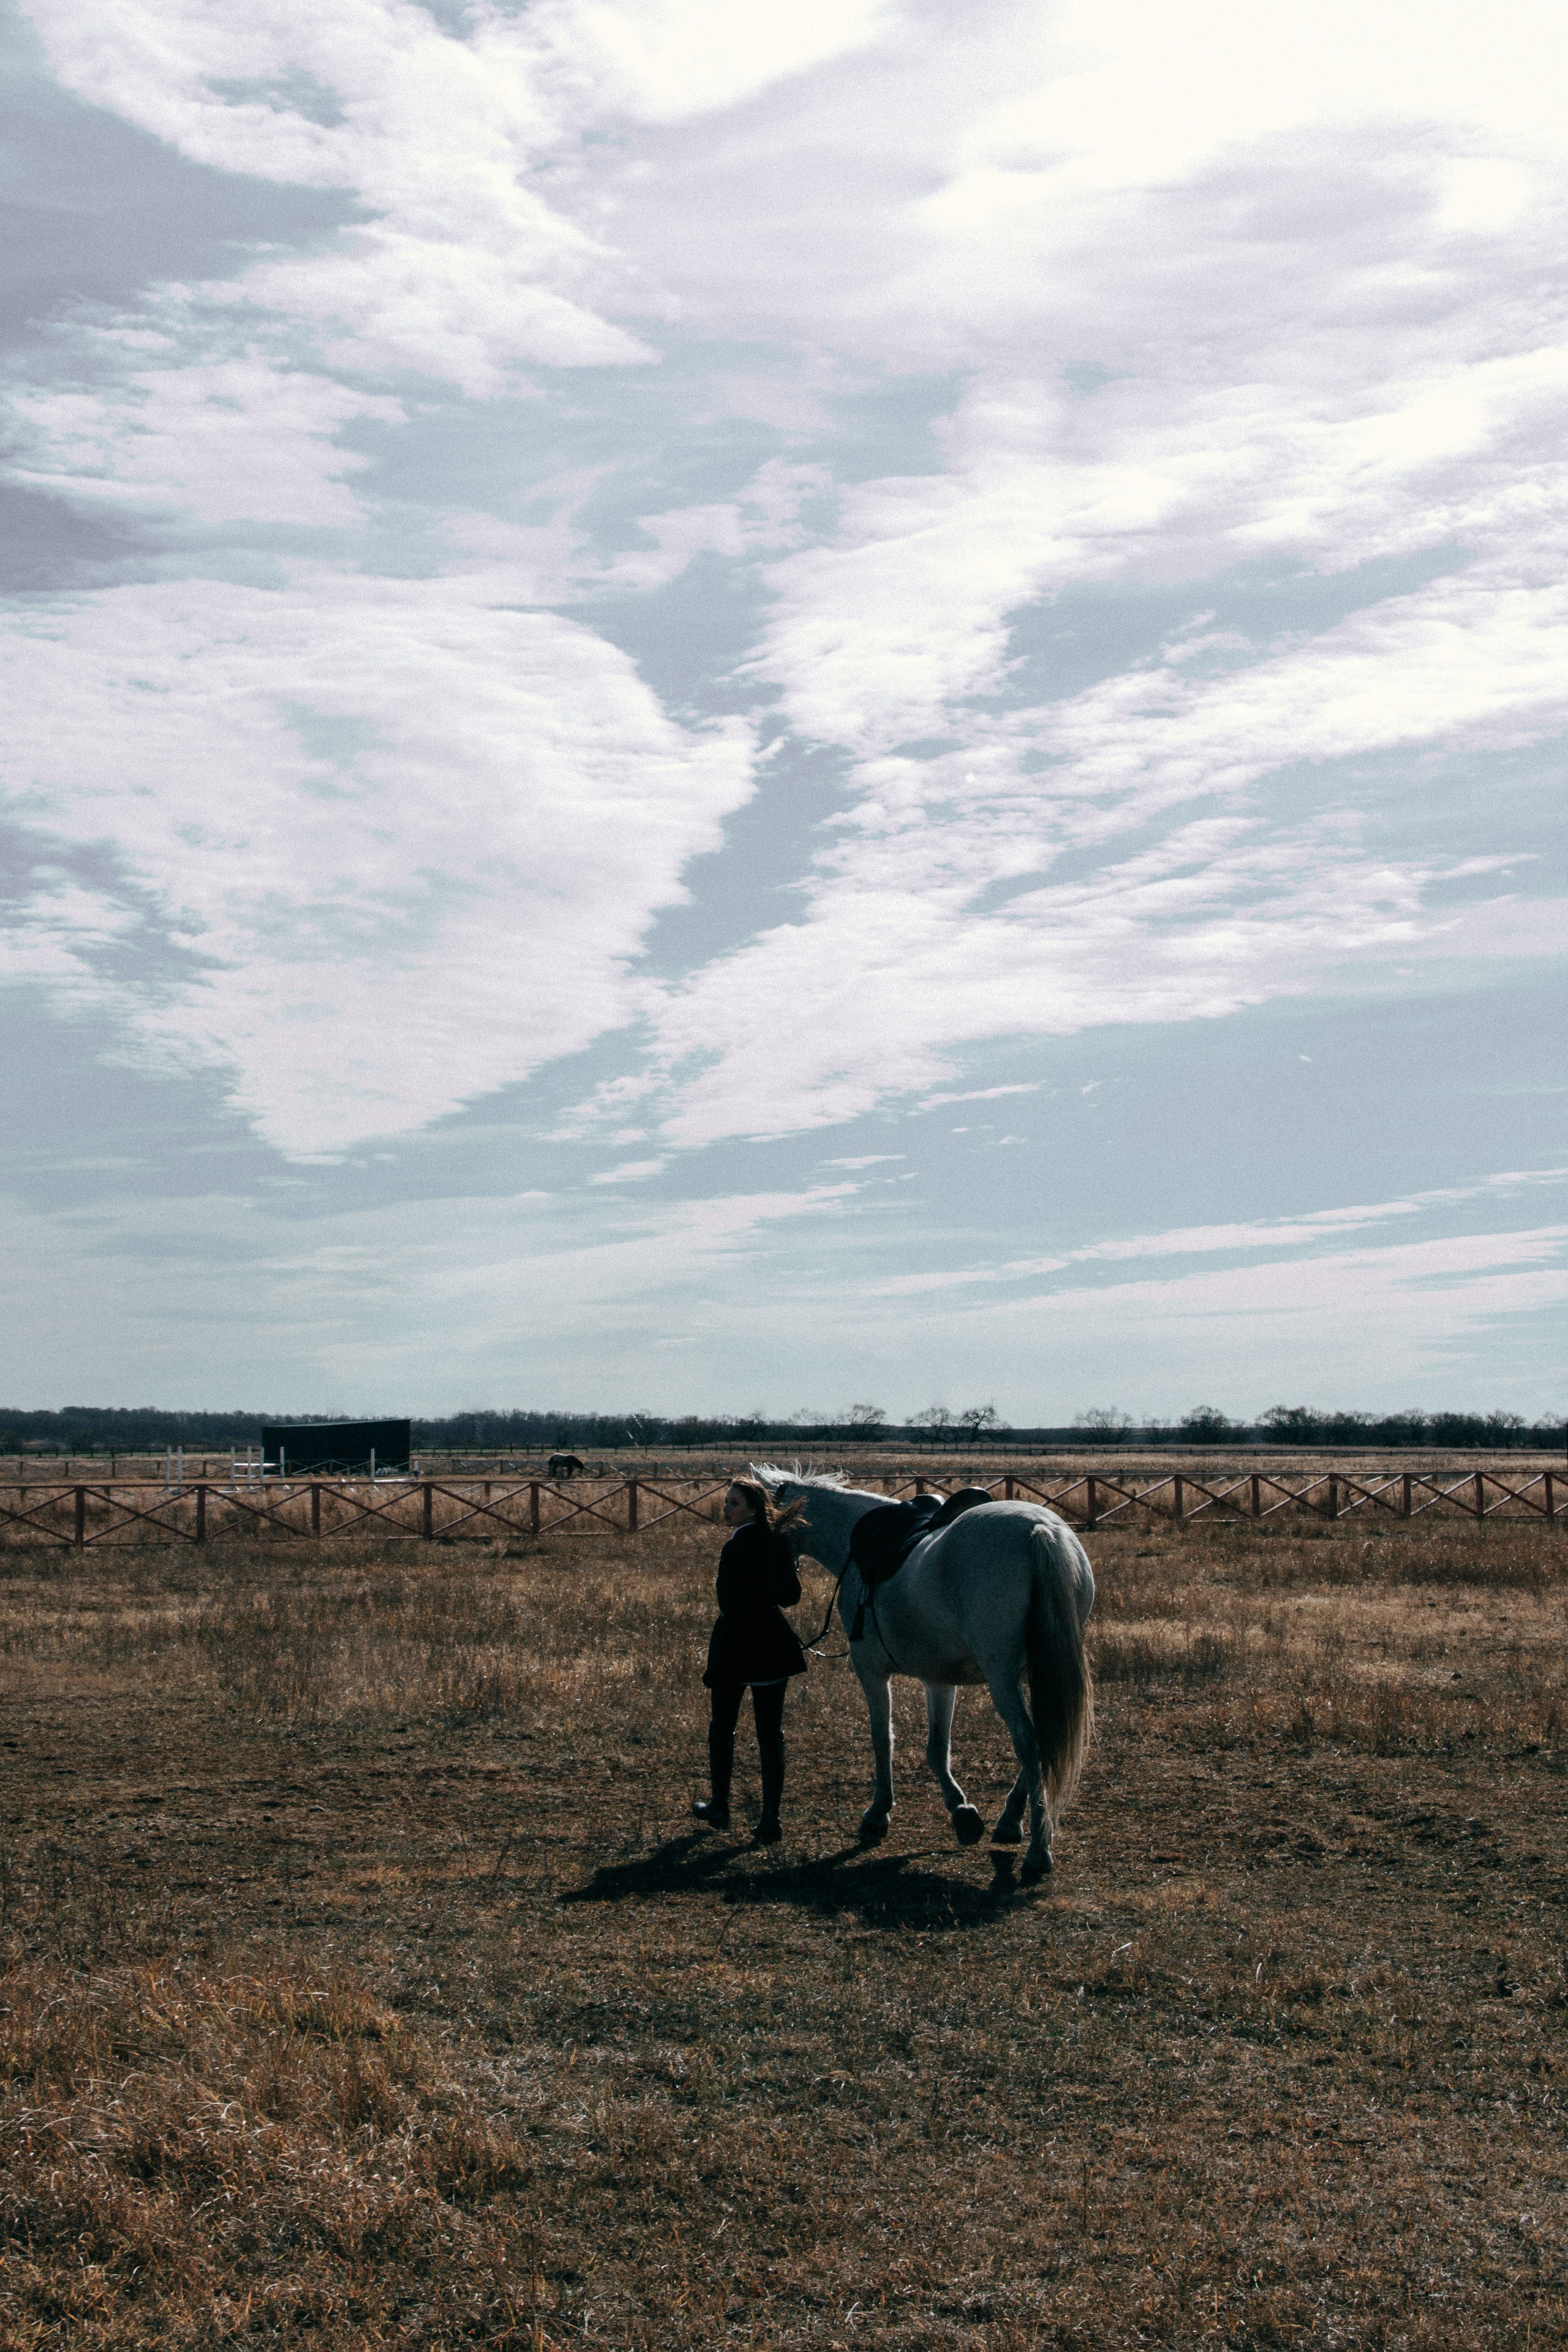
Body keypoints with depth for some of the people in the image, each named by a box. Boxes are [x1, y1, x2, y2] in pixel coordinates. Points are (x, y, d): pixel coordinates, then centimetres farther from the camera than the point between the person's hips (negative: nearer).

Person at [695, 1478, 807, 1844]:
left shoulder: (736, 1548, -17)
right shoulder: (778, 1542, 4)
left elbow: (735, 1607, -19)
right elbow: (791, 1596, 12)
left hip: (736, 1641, -6)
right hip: (774, 1645, 6)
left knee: (722, 1729, 14)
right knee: (771, 1735, 7)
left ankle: (720, 1808, 26)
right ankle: (770, 1819, 3)